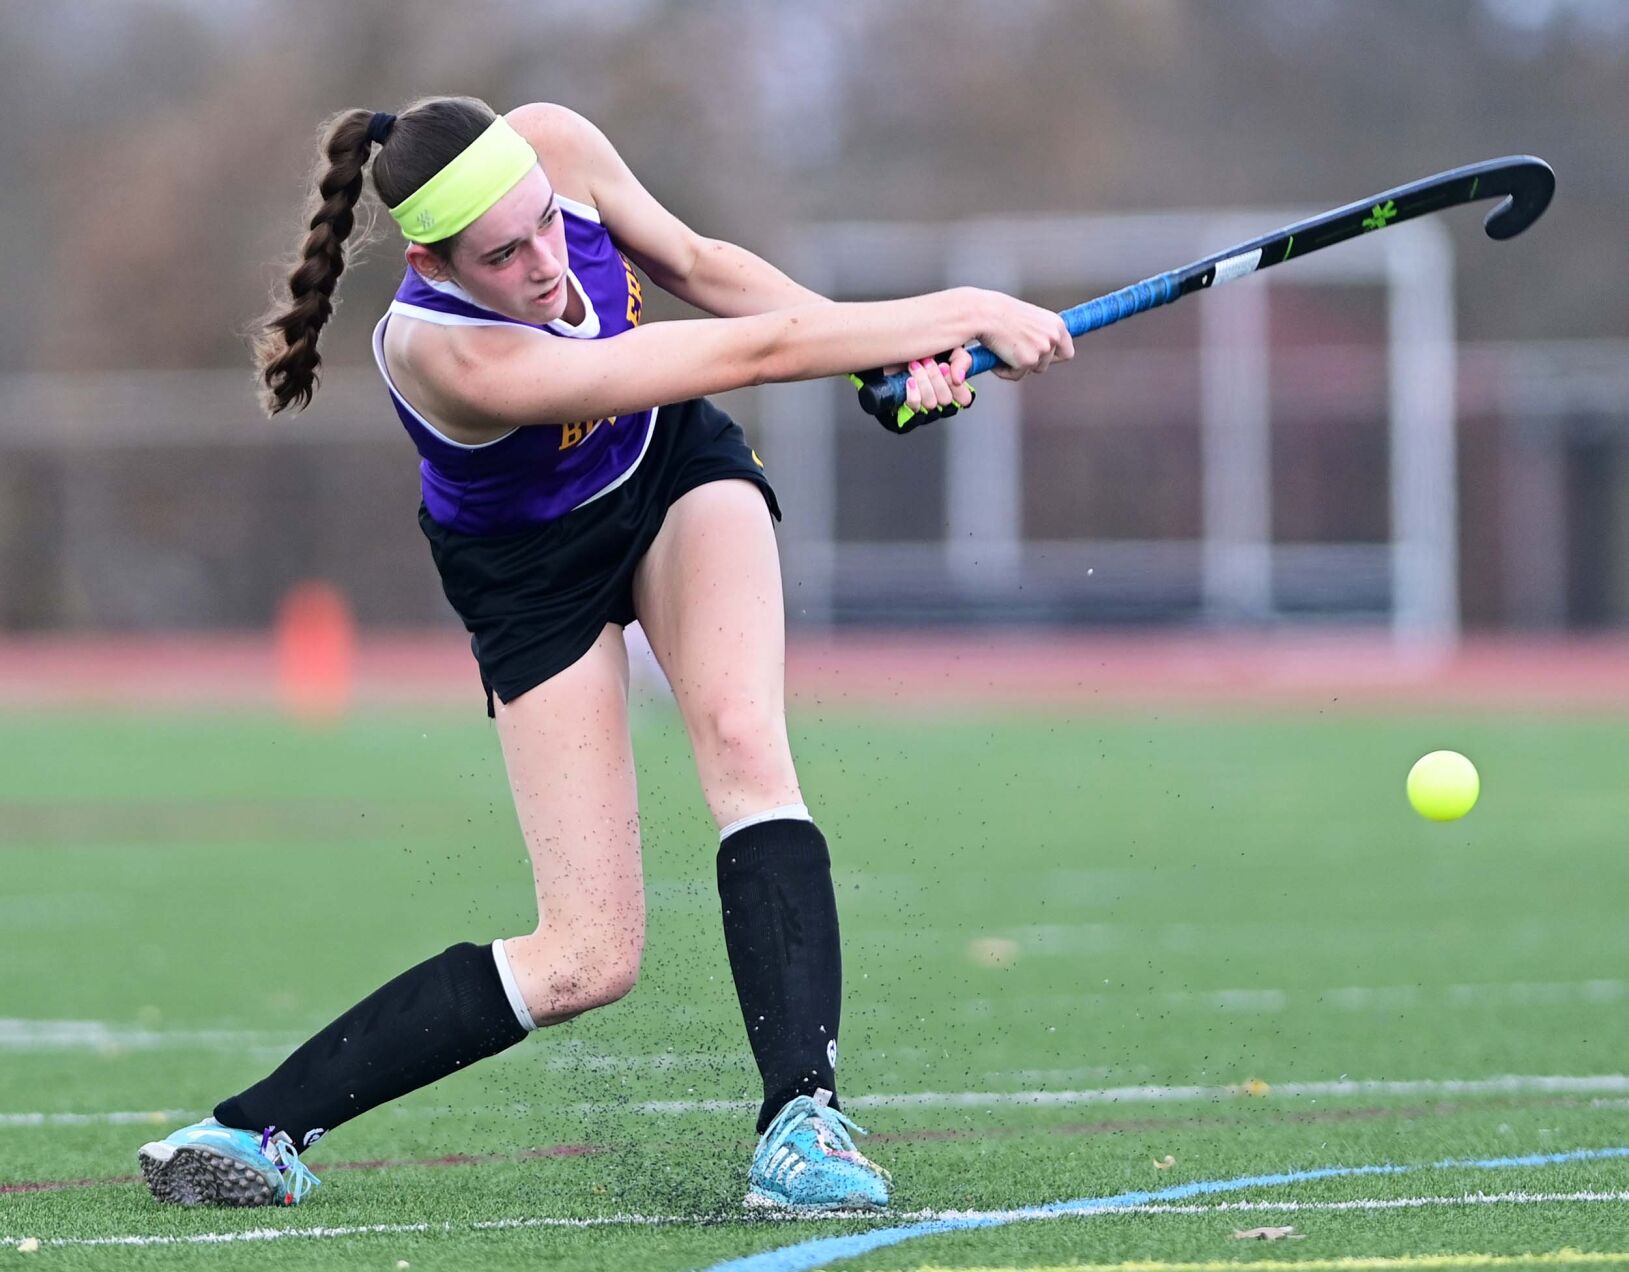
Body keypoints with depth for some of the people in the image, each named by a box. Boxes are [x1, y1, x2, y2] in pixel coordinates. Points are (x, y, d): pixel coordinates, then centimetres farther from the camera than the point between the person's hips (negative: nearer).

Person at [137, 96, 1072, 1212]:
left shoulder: (551, 145, -26)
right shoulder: (450, 355, -41)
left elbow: (694, 263, -4)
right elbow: (754, 350, -38)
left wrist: (896, 347, -15)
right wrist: (962, 312, -32)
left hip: (678, 469, 5)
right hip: (535, 572, -5)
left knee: (741, 732, -24)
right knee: (592, 959, -8)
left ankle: (801, 1120, -29)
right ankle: (259, 1127, 3)